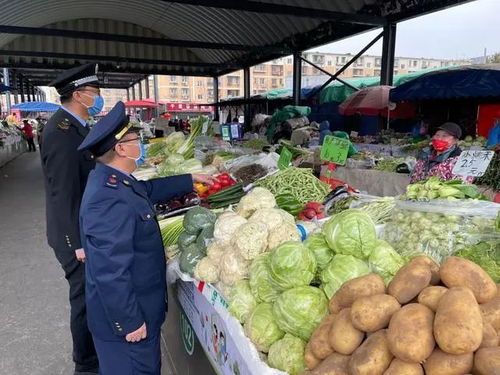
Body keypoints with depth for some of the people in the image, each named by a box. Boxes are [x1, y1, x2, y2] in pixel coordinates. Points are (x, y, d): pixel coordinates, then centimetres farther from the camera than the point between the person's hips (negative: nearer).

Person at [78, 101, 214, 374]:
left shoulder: (111, 179, 1)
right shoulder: (111, 198, -31)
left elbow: (149, 189, 21)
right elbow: (110, 271, -30)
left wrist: (190, 179, 25)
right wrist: (129, 322, -22)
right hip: (126, 316, -9)